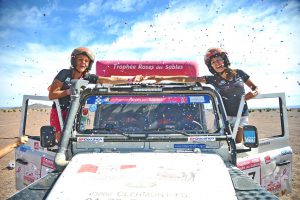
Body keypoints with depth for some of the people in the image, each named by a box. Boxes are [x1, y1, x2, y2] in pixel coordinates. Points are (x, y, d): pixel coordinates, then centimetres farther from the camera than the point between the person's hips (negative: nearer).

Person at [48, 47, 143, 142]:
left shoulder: (88, 77, 0)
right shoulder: (65, 74, -8)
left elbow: (111, 80, -11)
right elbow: (51, 95, -10)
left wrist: (130, 80, -20)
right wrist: (69, 91, -21)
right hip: (59, 113, -3)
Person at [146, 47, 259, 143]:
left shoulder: (239, 73, 6)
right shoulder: (213, 79, 1)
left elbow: (255, 87, 16)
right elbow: (187, 79, -6)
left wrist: (253, 93, -9)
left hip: (241, 116, 1)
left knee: (237, 144, 1)